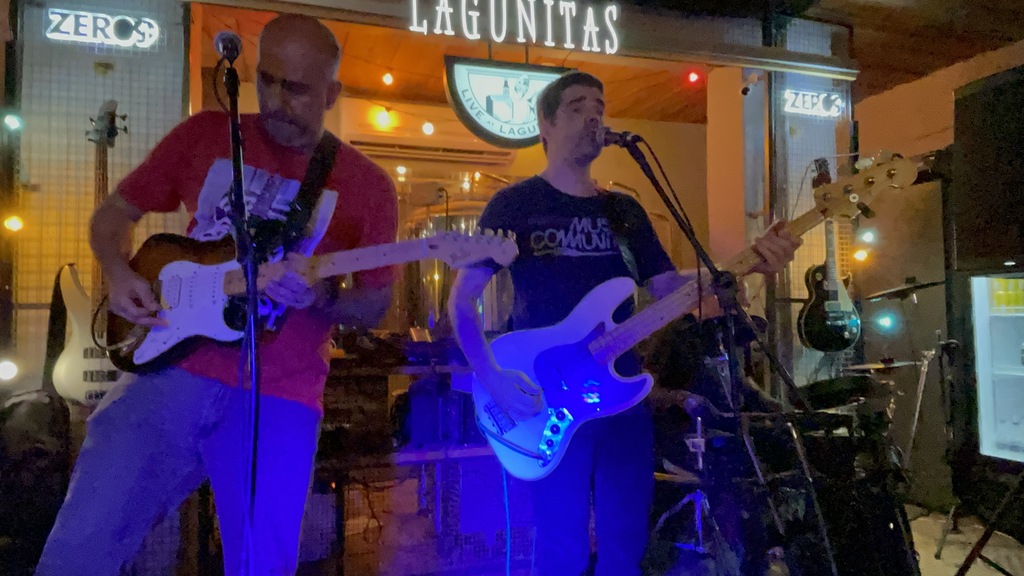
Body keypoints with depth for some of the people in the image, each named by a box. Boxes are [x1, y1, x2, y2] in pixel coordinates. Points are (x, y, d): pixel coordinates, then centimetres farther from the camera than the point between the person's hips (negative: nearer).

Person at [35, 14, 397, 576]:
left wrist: (319, 298, -17)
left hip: (278, 398, -1)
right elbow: (113, 212, 15)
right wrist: (118, 274, -5)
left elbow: (375, 305, 4)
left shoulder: (367, 187, 1)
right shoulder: (204, 135, 6)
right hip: (171, 366, 2)